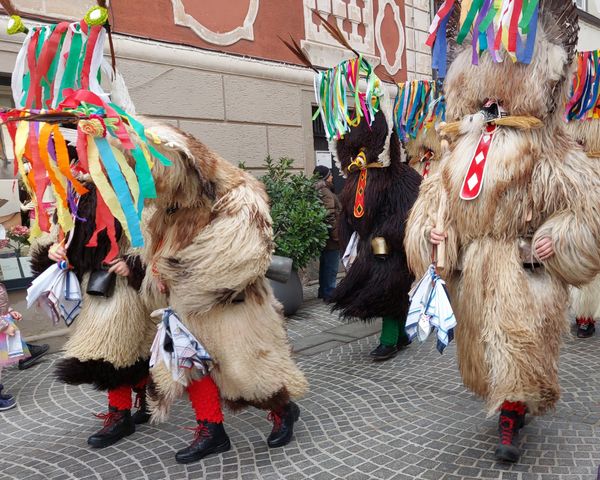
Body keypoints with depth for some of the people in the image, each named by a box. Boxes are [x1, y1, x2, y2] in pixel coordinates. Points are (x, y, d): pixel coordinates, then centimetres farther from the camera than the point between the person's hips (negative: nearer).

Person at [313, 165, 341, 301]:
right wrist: (336, 235, -20)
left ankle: (323, 292, 29)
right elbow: (329, 216, -24)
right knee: (331, 268, -2)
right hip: (331, 239, -10)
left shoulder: (319, 191, 13)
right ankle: (329, 294, 4)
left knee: (325, 265, 19)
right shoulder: (326, 193, -19)